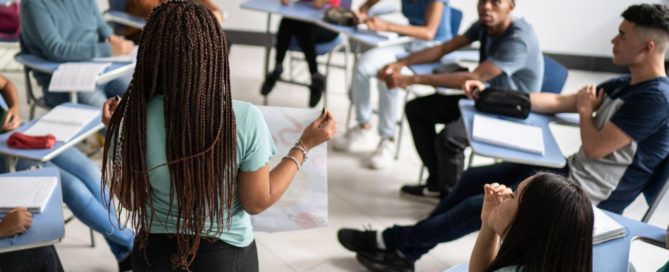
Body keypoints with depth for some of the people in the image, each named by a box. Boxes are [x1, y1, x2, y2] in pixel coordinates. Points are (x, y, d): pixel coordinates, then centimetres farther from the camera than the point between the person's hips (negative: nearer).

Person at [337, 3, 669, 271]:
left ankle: (397, 241, 4)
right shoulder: (626, 84, 9)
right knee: (474, 178, 6)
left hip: (587, 194, -10)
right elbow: (558, 102, 12)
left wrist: (585, 111, -4)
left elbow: (594, 148, -23)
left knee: (482, 207, -12)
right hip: (570, 170, 10)